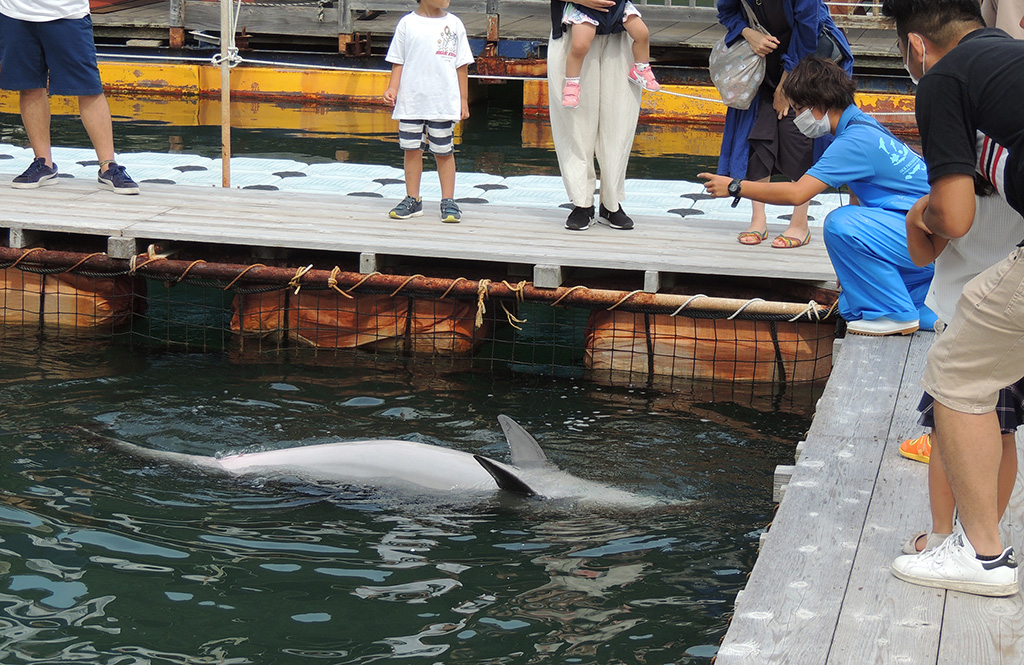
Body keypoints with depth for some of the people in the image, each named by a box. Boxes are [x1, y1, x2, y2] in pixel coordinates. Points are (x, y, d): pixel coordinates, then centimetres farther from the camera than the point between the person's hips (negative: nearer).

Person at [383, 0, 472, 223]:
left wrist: (463, 100, 5)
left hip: (444, 103, 0)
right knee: (412, 150, 6)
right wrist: (393, 89, -7)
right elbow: (398, 62, 6)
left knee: (444, 152, 3)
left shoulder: (454, 24, 4)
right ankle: (412, 200, 16)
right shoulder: (407, 23, 2)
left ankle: (448, 201, 11)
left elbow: (461, 66, 7)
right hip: (411, 102, 1)